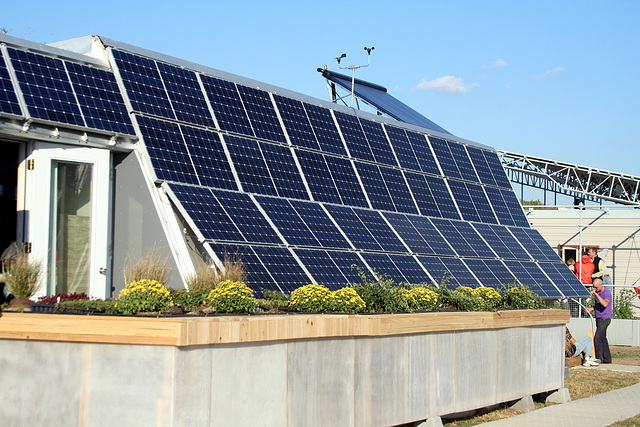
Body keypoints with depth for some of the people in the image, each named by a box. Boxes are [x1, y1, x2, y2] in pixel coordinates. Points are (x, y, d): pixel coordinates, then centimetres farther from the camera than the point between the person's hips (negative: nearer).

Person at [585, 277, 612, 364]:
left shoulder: (607, 293, -14)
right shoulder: (597, 292, 12)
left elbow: (605, 304, -33)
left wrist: (597, 295, -31)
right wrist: (592, 308, 5)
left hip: (604, 319, -9)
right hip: (599, 318, 9)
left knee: (597, 338, -15)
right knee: (603, 339, 10)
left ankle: (599, 358, -12)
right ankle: (607, 359, 15)